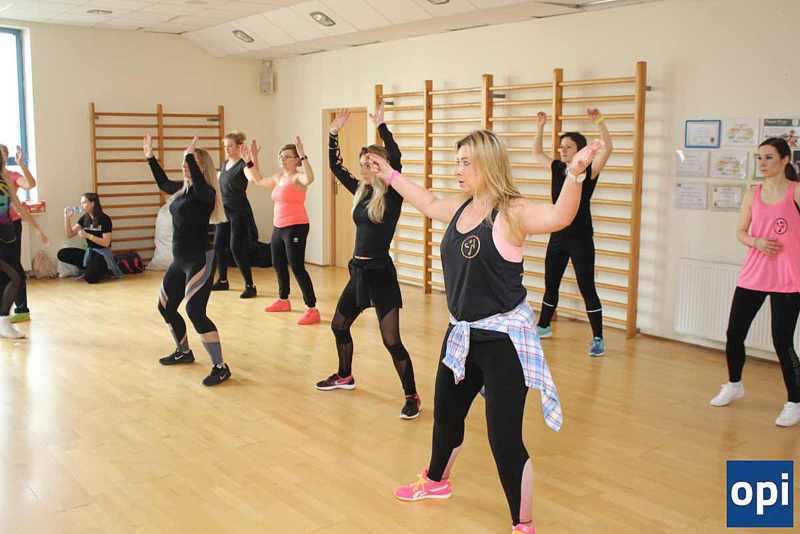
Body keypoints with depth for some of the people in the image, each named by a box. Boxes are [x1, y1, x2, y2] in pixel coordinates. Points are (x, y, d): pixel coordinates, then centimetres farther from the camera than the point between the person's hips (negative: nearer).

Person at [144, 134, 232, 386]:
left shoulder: (205, 193, -14)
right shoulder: (182, 189, 10)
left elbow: (199, 184, -39)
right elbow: (163, 183, 31)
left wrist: (190, 156, -37)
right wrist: (150, 157, 33)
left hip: (200, 260, -9)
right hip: (180, 260, 10)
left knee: (195, 311, -19)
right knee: (166, 307, 19)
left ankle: (220, 368, -12)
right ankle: (183, 352, 39)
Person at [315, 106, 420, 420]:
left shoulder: (393, 196, -12)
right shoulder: (361, 191, 8)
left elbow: (396, 161, -28)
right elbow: (335, 167, 11)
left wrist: (381, 127, -27)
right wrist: (334, 133, 3)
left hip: (381, 273, -8)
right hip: (358, 271, 8)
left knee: (392, 341, -8)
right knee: (339, 325, 21)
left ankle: (412, 397, 6)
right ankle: (345, 377, 43)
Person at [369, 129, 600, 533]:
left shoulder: (512, 212, -17)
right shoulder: (460, 209, 6)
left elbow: (559, 216, -35)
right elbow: (428, 203, 27)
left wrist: (574, 174, -52)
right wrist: (391, 176, 37)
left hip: (503, 337, -8)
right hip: (461, 333, 9)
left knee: (504, 435, -4)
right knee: (446, 413, 26)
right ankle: (436, 480, 53)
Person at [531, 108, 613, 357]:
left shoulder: (589, 170, -8)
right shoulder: (557, 168, 7)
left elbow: (608, 148, -22)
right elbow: (537, 153, 20)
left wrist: (598, 121, -30)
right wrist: (540, 128, 10)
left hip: (580, 239, -6)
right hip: (557, 237, 6)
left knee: (587, 288, -4)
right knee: (550, 284, 17)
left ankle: (598, 338, 4)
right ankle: (544, 326, 35)